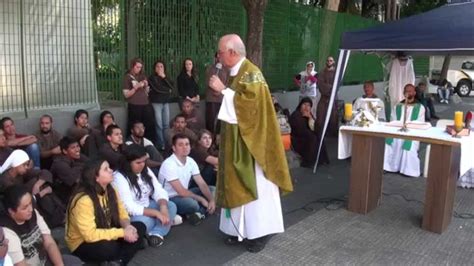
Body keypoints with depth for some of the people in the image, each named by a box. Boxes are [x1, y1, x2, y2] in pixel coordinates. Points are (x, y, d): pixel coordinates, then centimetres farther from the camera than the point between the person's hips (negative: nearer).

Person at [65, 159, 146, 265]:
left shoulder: (110, 190, -5)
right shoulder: (83, 200, -28)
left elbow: (121, 213, 4)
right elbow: (90, 235, -31)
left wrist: (127, 226, -20)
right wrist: (122, 233, -29)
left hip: (105, 234, 8)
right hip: (83, 244, -8)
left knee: (140, 227, -9)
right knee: (110, 247, -38)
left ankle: (119, 261, -20)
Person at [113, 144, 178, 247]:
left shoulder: (146, 171, 2)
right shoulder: (119, 178, -21)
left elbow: (159, 191, -2)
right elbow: (129, 208, -26)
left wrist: (163, 206, -25)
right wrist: (156, 213, -30)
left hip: (146, 207, 8)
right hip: (128, 215, -7)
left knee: (171, 206, -12)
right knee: (146, 221, -37)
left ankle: (157, 233, -24)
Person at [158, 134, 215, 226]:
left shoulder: (191, 161, -2)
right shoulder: (169, 164, -25)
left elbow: (202, 184, -1)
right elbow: (181, 191, -26)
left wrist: (211, 200, -17)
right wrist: (201, 199, -18)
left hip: (184, 194, 8)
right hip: (169, 198, -8)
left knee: (212, 190, 2)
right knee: (192, 204, -36)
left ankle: (198, 212, -13)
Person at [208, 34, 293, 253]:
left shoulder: (251, 73, -15)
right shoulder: (234, 73, 12)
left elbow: (250, 103, -25)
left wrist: (223, 90, -21)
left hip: (251, 140, -9)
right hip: (235, 140, 9)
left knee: (254, 185, 0)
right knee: (237, 184, 12)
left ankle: (259, 231, 12)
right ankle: (240, 228, 23)